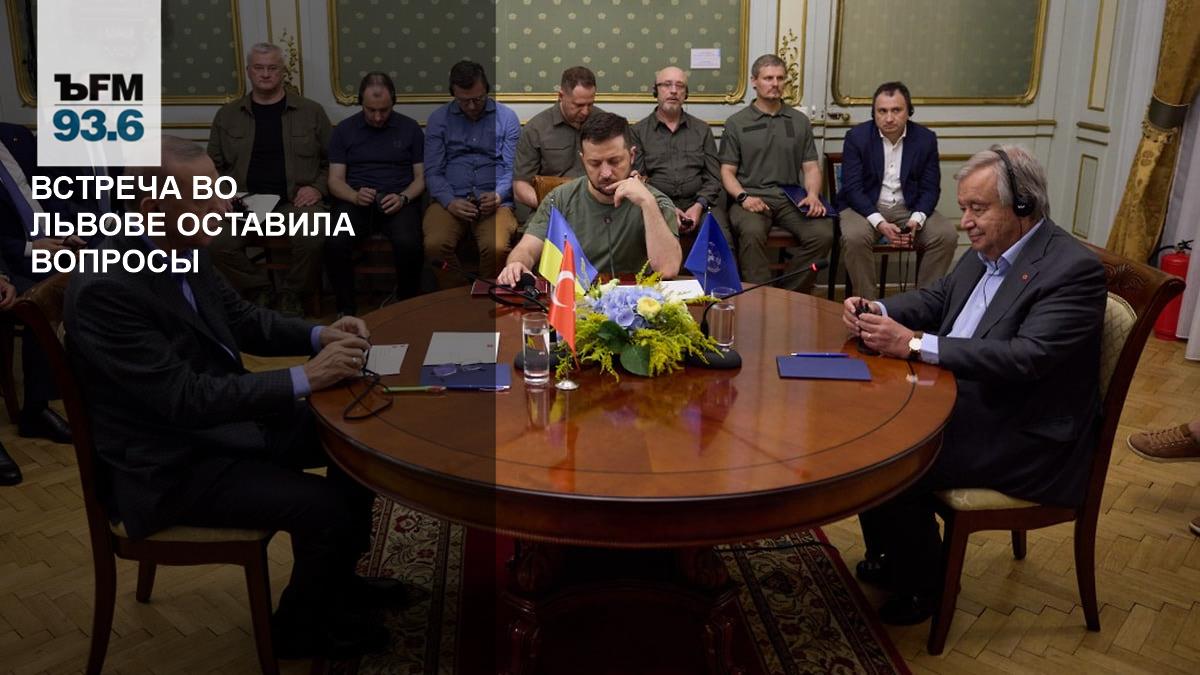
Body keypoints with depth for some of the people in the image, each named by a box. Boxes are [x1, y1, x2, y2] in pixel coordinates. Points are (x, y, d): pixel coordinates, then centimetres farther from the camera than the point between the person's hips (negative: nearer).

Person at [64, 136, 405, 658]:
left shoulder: (184, 246, -2)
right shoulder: (104, 288, -28)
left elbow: (242, 320, 11)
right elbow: (186, 398, -29)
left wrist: (319, 335, -7)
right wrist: (305, 378, -28)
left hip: (227, 418, 9)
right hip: (172, 463, -9)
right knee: (327, 509, -20)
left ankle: (338, 579, 27)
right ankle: (300, 627, 11)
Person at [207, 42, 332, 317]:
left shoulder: (311, 112, 8)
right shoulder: (227, 115, 13)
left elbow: (333, 160, 12)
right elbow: (214, 164, 19)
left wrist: (318, 188, -4)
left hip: (296, 200, -2)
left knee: (311, 241, -33)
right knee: (219, 244, -26)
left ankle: (292, 294, -3)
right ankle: (260, 290, 1)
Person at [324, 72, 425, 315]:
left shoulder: (410, 128, 8)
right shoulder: (344, 129, 9)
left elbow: (421, 177, 8)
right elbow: (335, 180, 6)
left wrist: (403, 198, -13)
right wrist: (355, 196, -17)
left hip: (399, 200, -1)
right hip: (355, 200, 1)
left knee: (409, 244, -34)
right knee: (335, 242, -31)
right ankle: (346, 309, -13)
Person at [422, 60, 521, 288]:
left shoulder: (507, 117, 9)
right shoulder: (438, 119, 11)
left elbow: (512, 168, 5)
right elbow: (433, 171, 6)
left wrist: (497, 195, -15)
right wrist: (450, 202, -12)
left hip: (494, 201, -1)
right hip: (451, 201, 1)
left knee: (497, 248, -32)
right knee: (434, 245, -30)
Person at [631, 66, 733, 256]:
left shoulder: (702, 129, 18)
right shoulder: (638, 132, 12)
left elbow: (713, 177, 12)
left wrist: (699, 206, -7)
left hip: (698, 203, 2)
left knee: (722, 241, -28)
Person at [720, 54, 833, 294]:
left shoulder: (799, 121, 18)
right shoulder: (736, 123, 11)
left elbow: (811, 167, 14)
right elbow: (727, 171, 7)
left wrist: (813, 195, -7)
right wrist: (743, 197, -13)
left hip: (791, 199, 3)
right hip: (751, 197, -2)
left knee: (823, 233, -26)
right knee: (752, 232, -37)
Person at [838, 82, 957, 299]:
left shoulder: (926, 139, 0)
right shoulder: (856, 137, -6)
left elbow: (930, 189, 2)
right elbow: (852, 188, -11)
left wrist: (916, 220, -19)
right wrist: (880, 223, -25)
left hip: (909, 208, 3)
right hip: (866, 207, -2)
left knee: (947, 236, -21)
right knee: (854, 237, -33)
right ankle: (866, 303, -17)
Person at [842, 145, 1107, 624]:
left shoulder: (1074, 270, -21)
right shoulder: (988, 250, 5)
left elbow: (1026, 357, -30)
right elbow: (937, 299, 17)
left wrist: (914, 344, -33)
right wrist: (877, 312, -6)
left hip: (1027, 438, -9)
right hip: (966, 403, 9)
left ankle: (922, 585, 8)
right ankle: (887, 557, 22)